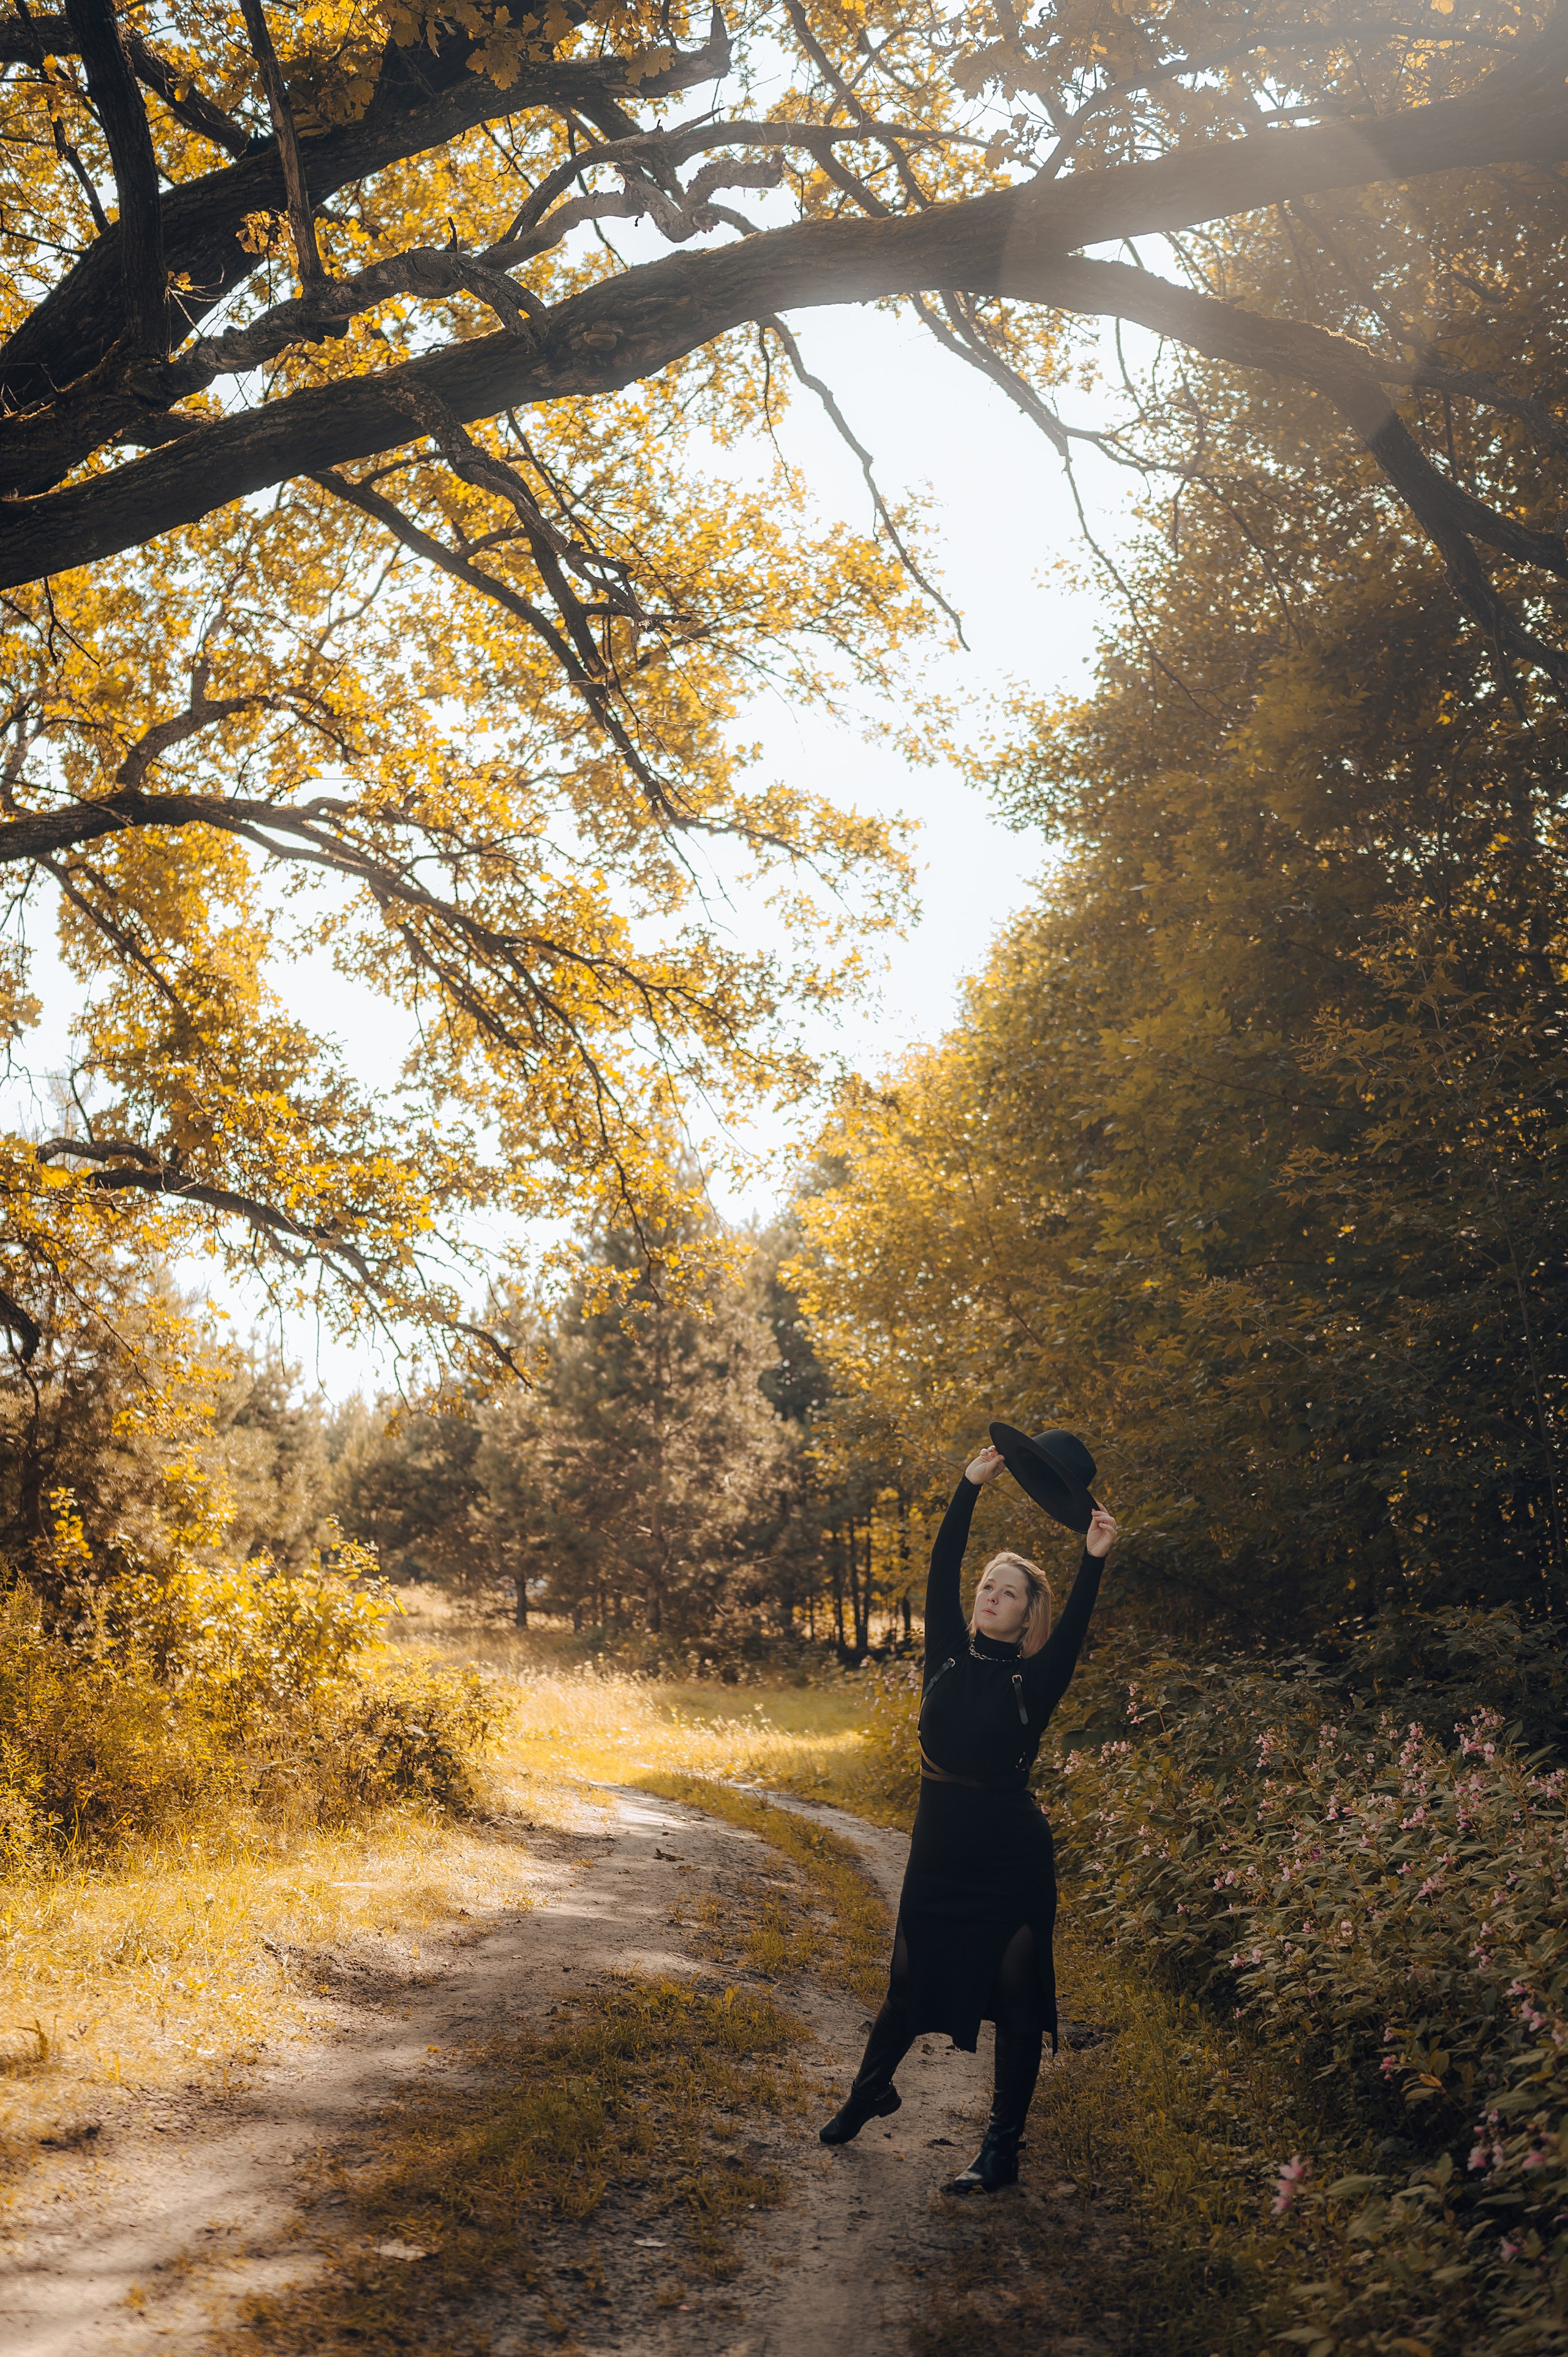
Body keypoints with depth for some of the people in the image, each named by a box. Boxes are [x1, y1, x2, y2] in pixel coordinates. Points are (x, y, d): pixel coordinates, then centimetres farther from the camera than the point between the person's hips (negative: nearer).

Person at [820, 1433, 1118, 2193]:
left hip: (1011, 1856, -4)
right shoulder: (951, 1657, 3)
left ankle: (1002, 2149, 13)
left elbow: (1073, 1629, -22)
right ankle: (871, 2090, 41)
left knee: (1014, 1998, 2)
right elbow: (940, 1575, -4)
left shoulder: (1036, 1680, -5)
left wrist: (1093, 1563, -33)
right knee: (911, 1980, 17)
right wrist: (969, 1490, -9)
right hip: (939, 1848, 4)